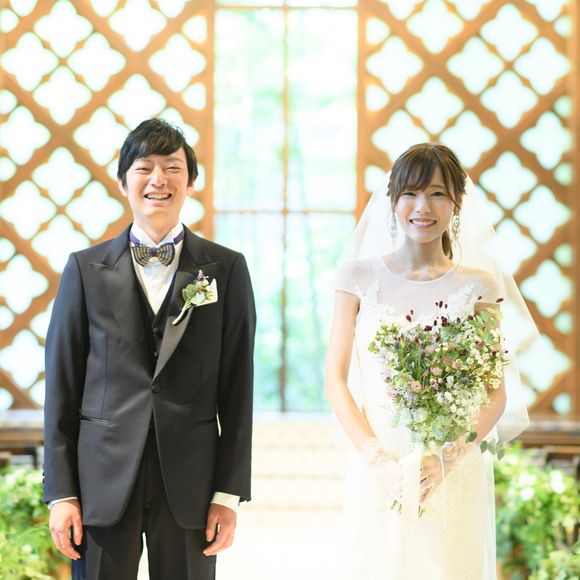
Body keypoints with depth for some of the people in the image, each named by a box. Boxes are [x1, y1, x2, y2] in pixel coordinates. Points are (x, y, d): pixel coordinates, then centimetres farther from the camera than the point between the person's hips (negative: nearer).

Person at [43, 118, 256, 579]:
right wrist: (61, 492, -1)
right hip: (104, 482, 0)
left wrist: (229, 493, -2)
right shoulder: (86, 269, 5)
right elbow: (62, 386, 4)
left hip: (189, 483, 0)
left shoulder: (226, 269, 4)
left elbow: (237, 388, 3)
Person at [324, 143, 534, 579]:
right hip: (379, 474, 0)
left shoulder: (477, 286, 2)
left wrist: (446, 458, -14)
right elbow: (335, 380, 0)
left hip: (456, 475, 0)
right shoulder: (361, 277, 2)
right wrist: (377, 459, -12)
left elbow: (496, 393, 1)